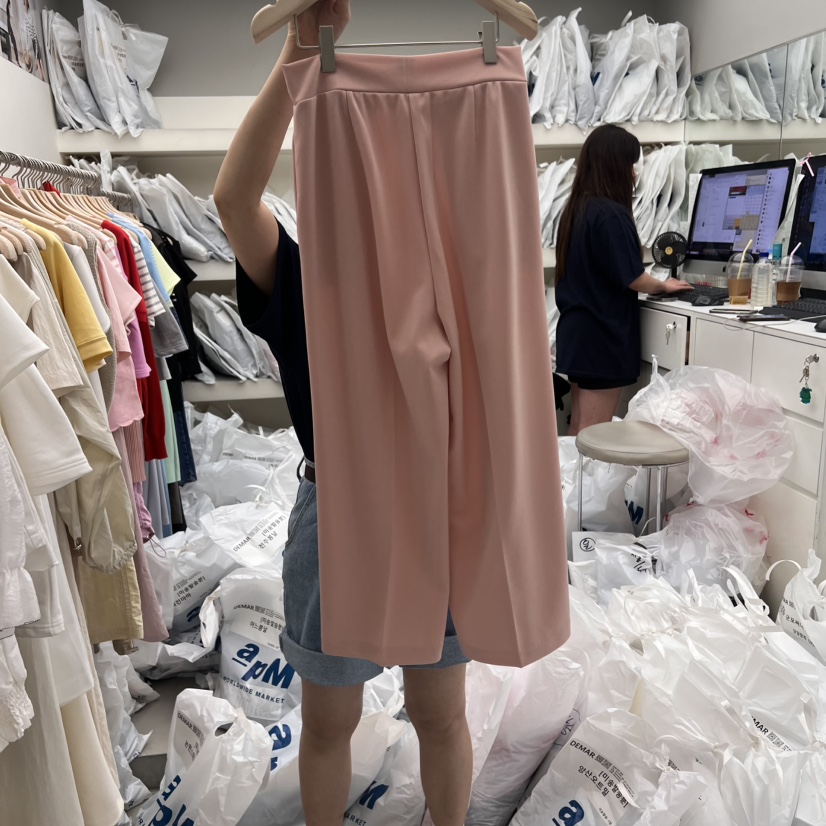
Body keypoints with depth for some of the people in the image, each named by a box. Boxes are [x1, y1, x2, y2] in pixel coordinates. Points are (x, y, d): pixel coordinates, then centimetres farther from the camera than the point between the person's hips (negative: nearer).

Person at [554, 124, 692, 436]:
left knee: (579, 429, 15)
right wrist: (664, 286, 5)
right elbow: (632, 279, -15)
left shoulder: (576, 208, 8)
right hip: (602, 337, -9)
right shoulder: (611, 214, -17)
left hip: (577, 331, 9)